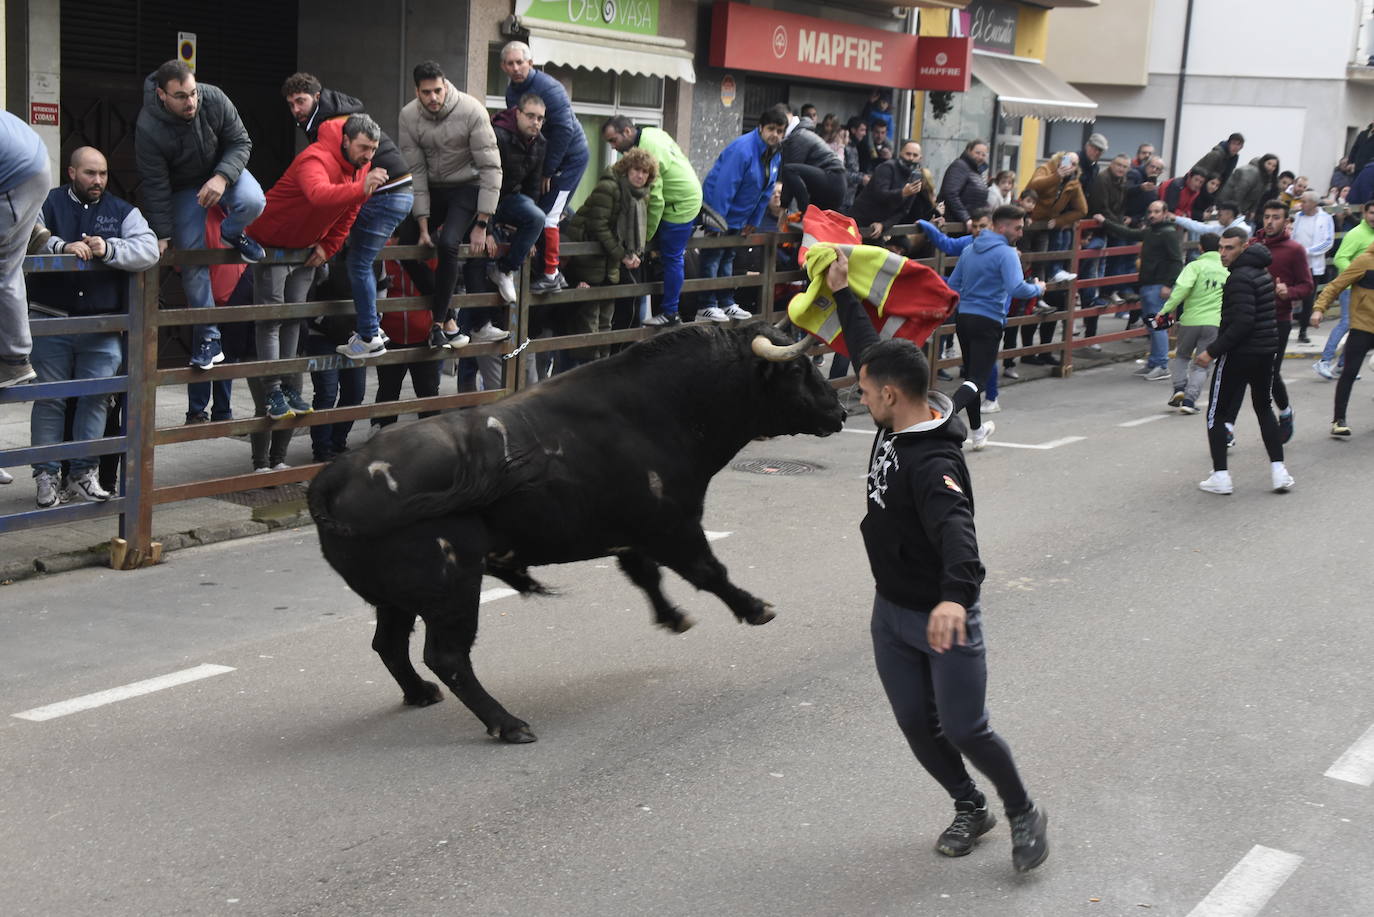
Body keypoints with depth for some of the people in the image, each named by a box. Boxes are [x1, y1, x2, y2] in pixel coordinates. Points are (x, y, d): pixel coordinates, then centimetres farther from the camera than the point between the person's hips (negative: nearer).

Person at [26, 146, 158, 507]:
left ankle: (83, 473, 12)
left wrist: (108, 249, -21)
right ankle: (46, 476, 7)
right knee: (49, 399, 2)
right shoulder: (47, 204, 5)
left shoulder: (123, 211, 9)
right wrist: (62, 247, -26)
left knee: (95, 399, 3)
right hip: (51, 321, -2)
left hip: (102, 328, 2)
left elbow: (149, 250, -6)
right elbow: (25, 237, -12)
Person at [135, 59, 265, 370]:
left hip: (223, 168, 1)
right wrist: (162, 235, -18)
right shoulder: (148, 129, -28)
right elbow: (155, 186, -21)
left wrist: (222, 177, -33)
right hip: (183, 186, -1)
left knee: (252, 202, -32)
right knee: (192, 257, -5)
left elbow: (240, 142, -14)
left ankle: (232, 232, 6)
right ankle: (207, 334, 8)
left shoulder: (214, 100, -24)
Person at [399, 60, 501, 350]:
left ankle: (439, 324, -17)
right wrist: (424, 226, -12)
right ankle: (448, 317, 10)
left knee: (447, 244, -26)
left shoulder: (471, 110, -23)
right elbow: (415, 171, -9)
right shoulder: (409, 116, -12)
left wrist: (481, 224, -23)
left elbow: (491, 168, -21)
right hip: (431, 189, 5)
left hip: (467, 187, -5)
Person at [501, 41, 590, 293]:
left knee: (547, 216, -12)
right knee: (554, 214, 8)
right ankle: (556, 273, 16)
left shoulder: (549, 88, -21)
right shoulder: (512, 91, 5)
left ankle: (550, 276, -6)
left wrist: (547, 171, -20)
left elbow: (564, 131, -24)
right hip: (548, 159, 8)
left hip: (571, 157, -8)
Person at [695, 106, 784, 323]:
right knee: (712, 258, -3)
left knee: (728, 258, 16)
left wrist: (754, 221, 8)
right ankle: (706, 307, -1)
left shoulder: (774, 155, 2)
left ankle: (726, 303, 23)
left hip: (738, 217, 9)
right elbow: (725, 186, -27)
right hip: (718, 210, -8)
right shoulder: (743, 149, -26)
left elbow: (766, 191, 9)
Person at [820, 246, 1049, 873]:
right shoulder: (895, 426, -4)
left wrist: (955, 596, -63)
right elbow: (868, 349, 11)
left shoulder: (934, 465, -29)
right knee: (917, 725, 13)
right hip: (891, 612, 8)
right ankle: (971, 810, 32)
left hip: (944, 618, -8)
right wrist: (841, 292, 16)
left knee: (965, 730, -2)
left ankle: (1024, 815, 22)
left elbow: (955, 530, -46)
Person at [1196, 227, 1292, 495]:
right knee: (1264, 408, 21)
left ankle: (1220, 476, -1)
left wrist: (1212, 351, -21)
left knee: (1216, 414, 2)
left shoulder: (1240, 277, -17)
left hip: (1238, 354, -9)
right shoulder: (1262, 273, 12)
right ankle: (1278, 470, 15)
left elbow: (1242, 323, -25)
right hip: (1266, 352, 9)